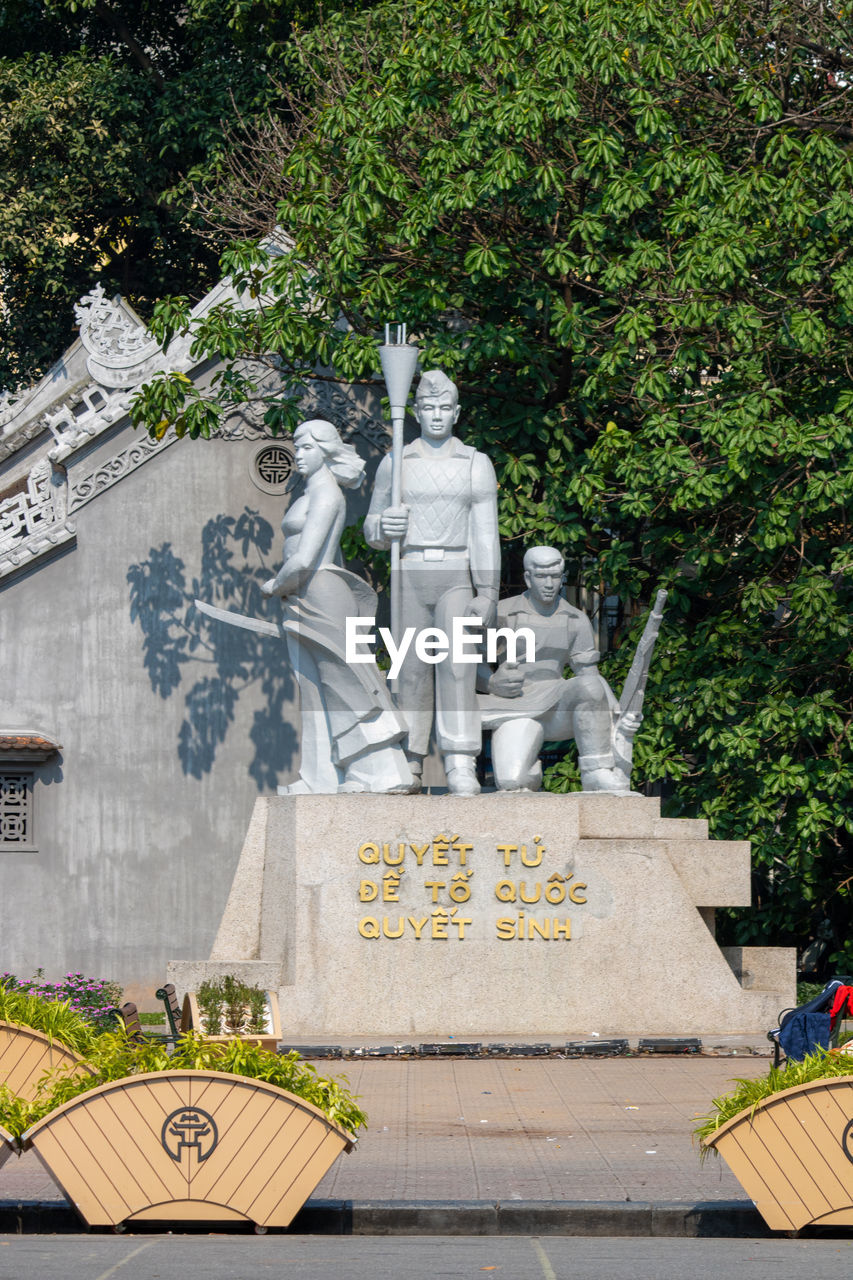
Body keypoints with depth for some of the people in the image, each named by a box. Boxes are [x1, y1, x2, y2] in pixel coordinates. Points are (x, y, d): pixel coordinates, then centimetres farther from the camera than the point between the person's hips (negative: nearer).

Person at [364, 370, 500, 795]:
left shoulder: (476, 464, 5)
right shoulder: (395, 464, 8)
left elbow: (485, 534, 0)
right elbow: (372, 531, 12)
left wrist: (487, 592, -10)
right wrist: (384, 526, -14)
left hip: (457, 578, -2)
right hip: (410, 575, 2)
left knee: (457, 666, -16)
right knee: (412, 672, 0)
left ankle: (461, 768, -22)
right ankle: (410, 769, 7)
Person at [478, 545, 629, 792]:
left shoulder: (576, 620, 8)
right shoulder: (501, 613, 1)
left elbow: (589, 674, 9)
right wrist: (493, 684, -18)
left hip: (557, 706, 2)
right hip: (518, 711, -2)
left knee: (590, 686, -35)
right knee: (511, 783, -30)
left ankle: (597, 773, -27)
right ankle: (528, 769, 5)